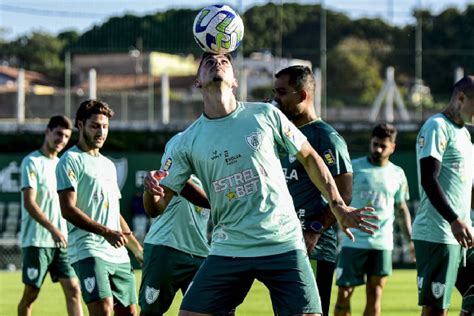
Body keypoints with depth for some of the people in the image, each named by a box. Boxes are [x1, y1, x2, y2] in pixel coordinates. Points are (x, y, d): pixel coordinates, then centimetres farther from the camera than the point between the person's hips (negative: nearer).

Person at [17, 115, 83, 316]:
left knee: (73, 289, -4)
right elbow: (29, 203, -16)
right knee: (31, 293, 0)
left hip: (60, 240, 6)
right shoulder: (32, 162, -7)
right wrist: (53, 229, -25)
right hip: (36, 241, -6)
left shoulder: (60, 164, 15)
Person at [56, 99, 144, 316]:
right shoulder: (71, 161, -2)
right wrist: (106, 232, -22)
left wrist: (138, 249, 24)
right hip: (88, 251, -8)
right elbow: (68, 210, -13)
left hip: (118, 255, 8)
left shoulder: (108, 165, 23)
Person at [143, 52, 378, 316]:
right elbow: (157, 207, 4)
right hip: (228, 251, 1)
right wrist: (151, 188, -19)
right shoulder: (189, 141, 2)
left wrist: (338, 207, 8)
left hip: (283, 244, -1)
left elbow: (309, 157, 12)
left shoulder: (266, 115, 0)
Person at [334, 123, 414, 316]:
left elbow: (401, 209, 18)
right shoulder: (354, 168, 0)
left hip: (383, 243, 2)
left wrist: (411, 240, 11)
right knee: (344, 294, -3)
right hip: (353, 241, -2)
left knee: (375, 295, 2)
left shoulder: (397, 174, 10)